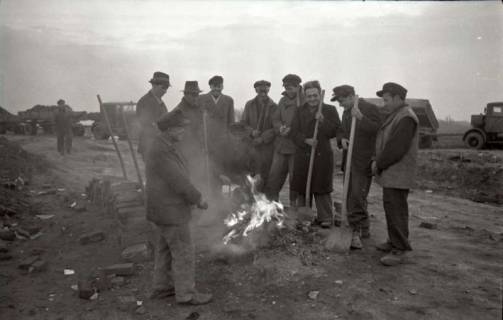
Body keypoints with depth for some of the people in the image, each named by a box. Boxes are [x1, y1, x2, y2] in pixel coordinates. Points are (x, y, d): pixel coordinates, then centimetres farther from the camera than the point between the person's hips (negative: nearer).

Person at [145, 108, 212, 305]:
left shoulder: (165, 146, 9)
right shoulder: (161, 151, -25)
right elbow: (178, 181, -25)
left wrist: (193, 197, 8)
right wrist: (198, 199, -14)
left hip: (163, 209, 10)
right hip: (170, 212, -10)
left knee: (165, 250, 19)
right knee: (183, 253, 1)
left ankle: (162, 288, 32)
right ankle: (185, 294, 14)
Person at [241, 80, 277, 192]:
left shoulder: (274, 107, 2)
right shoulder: (249, 105, 11)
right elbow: (243, 123, 11)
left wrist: (262, 138, -11)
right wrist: (251, 131, -8)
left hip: (268, 146, -1)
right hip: (252, 145, 2)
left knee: (266, 175, -2)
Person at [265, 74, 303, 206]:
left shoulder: (306, 102, -6)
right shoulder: (283, 100, 13)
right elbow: (275, 118, 13)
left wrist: (291, 130, -19)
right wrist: (280, 128, -8)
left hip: (297, 146, -5)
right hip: (281, 144, 5)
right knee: (275, 173, 7)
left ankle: (294, 202, 18)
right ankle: (270, 199, 19)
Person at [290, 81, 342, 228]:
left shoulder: (330, 110, 2)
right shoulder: (300, 111, 10)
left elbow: (335, 132, -6)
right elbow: (294, 132, 3)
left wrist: (323, 121, -19)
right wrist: (306, 140, -14)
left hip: (322, 155, -3)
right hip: (302, 155, 3)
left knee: (322, 188, -1)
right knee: (302, 188, 9)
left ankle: (325, 218, 10)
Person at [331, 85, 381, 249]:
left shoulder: (370, 108, -8)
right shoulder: (346, 112, 18)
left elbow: (378, 130, -19)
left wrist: (361, 118, -29)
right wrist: (342, 139, 3)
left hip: (363, 161, -8)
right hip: (349, 160, 9)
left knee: (357, 196, -14)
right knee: (351, 197, 13)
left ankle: (356, 233, -9)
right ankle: (364, 229, 27)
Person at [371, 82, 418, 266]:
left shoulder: (406, 118, -16)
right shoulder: (395, 115, 18)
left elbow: (396, 149, -23)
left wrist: (379, 164, -11)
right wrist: (378, 162, 6)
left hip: (398, 175, -10)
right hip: (390, 174, 10)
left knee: (396, 210, -8)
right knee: (391, 208, 15)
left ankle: (399, 251, -2)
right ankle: (394, 242, 27)